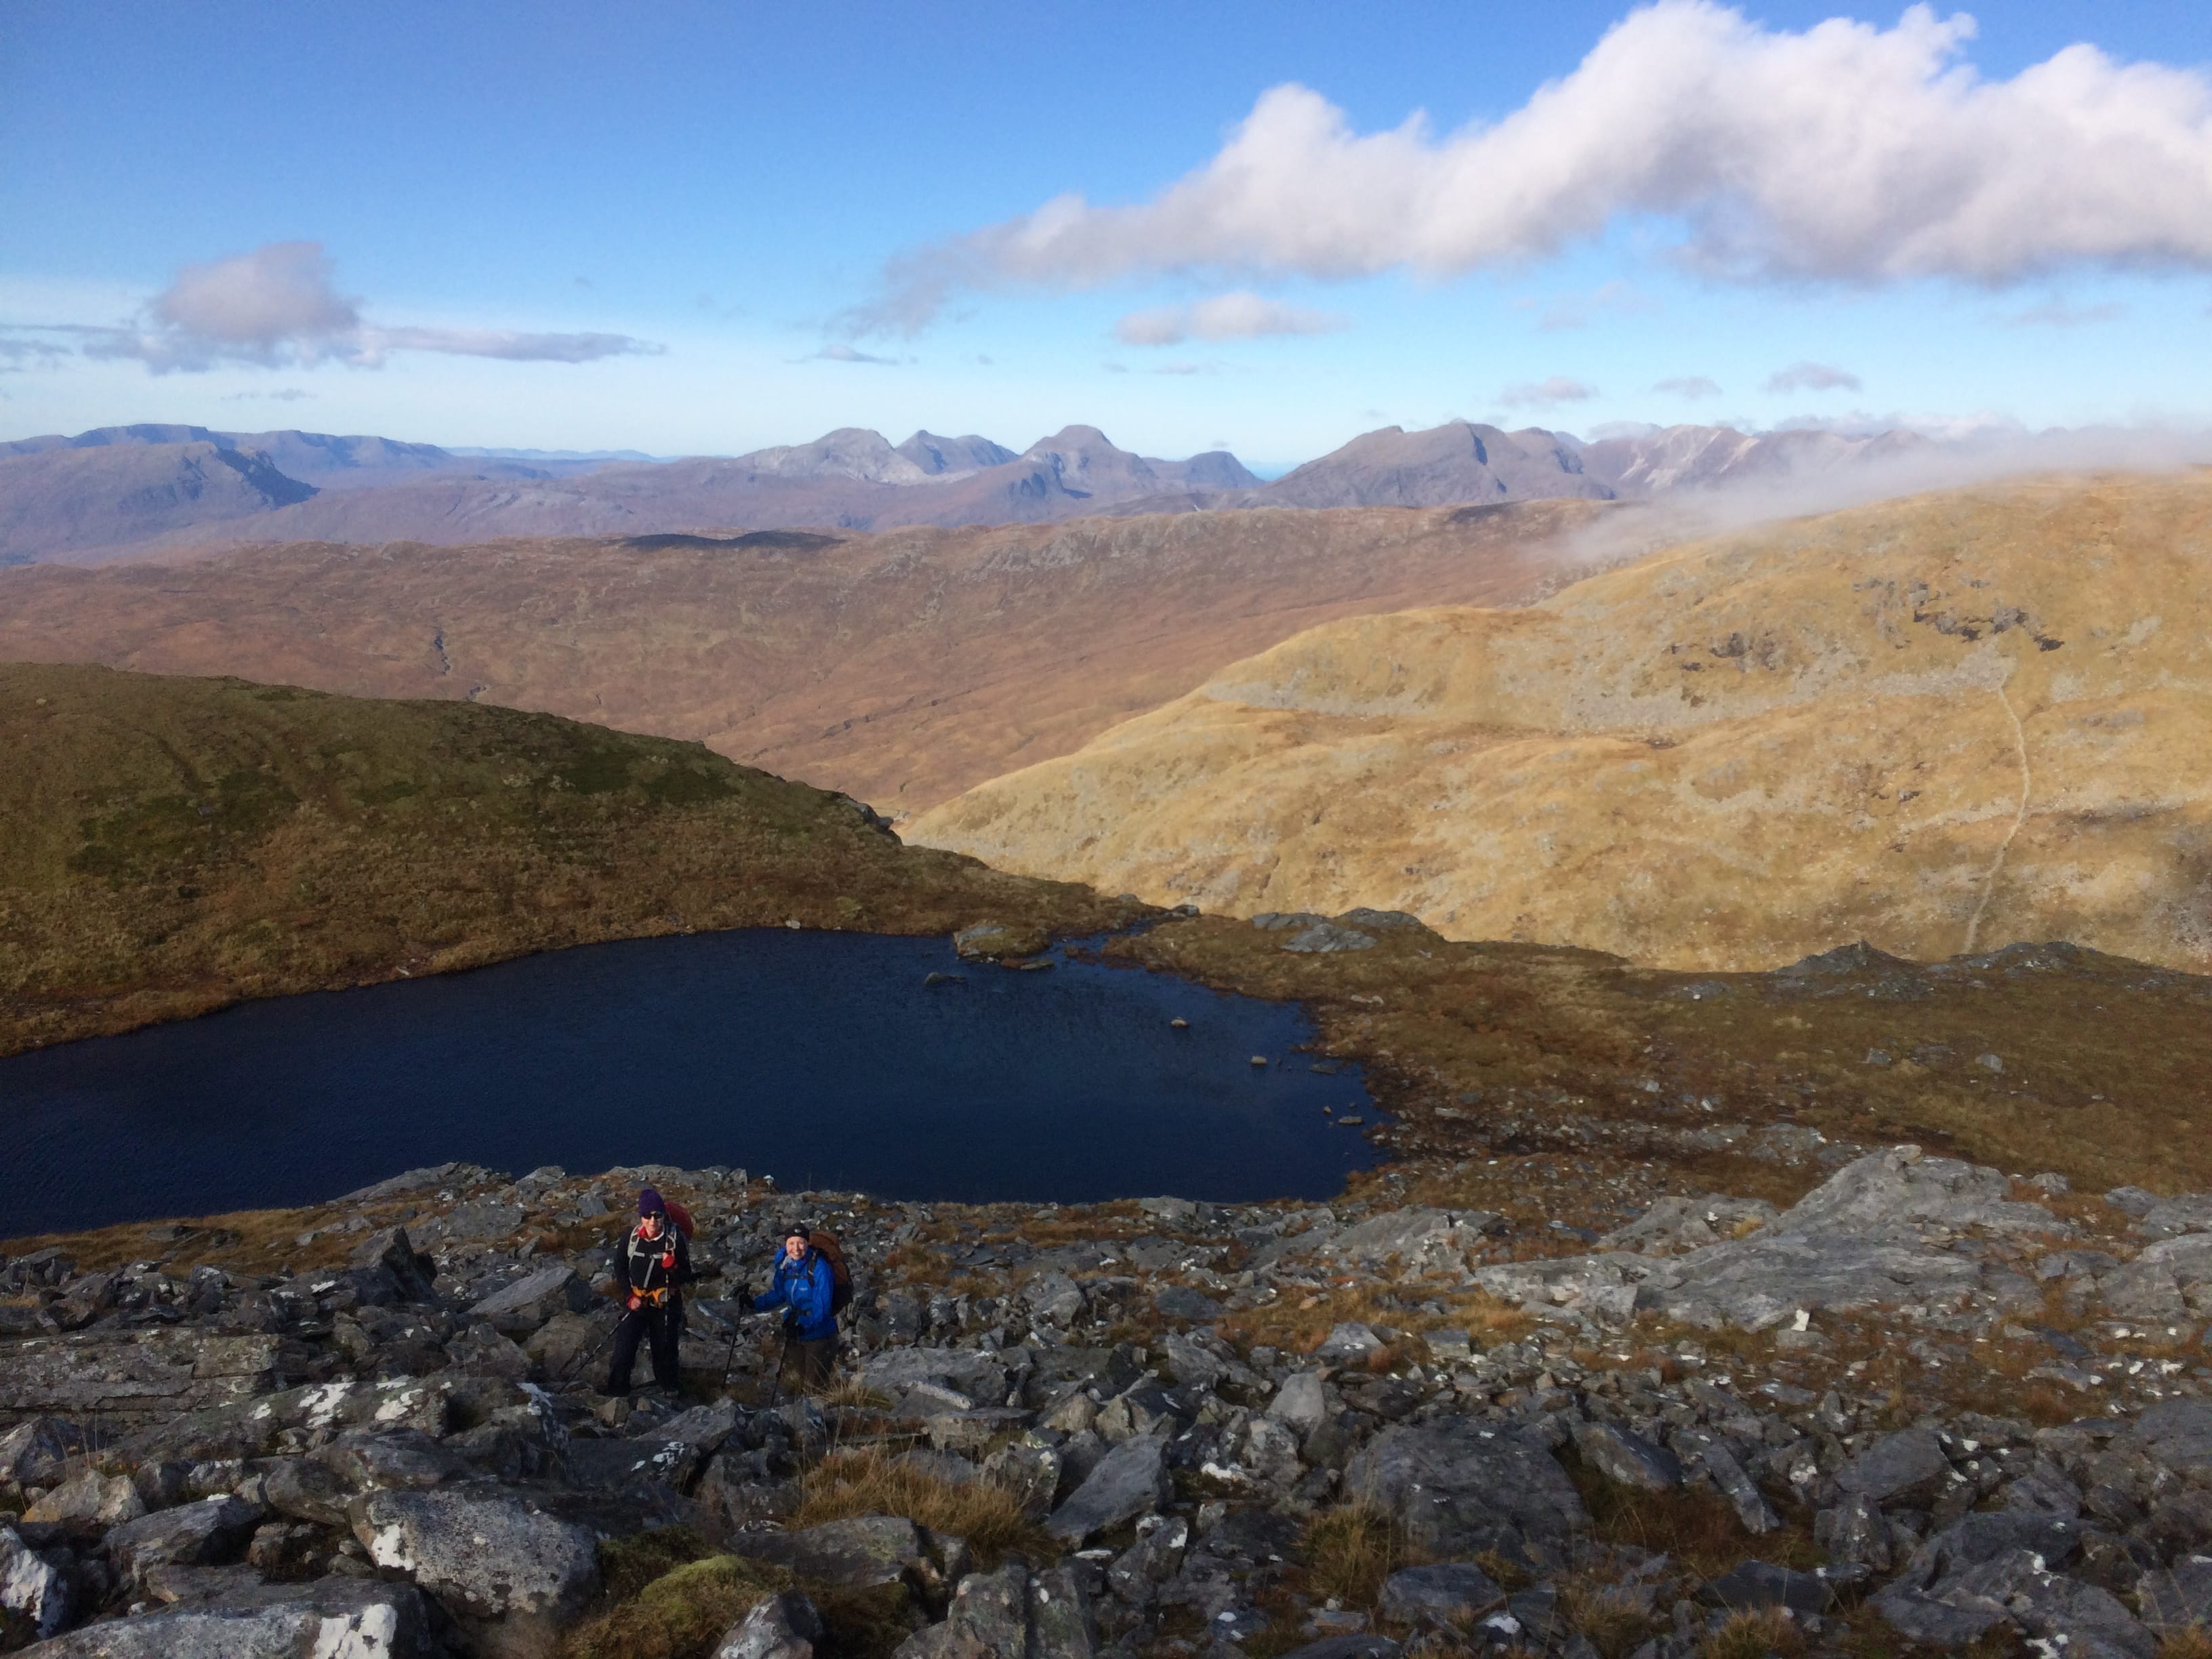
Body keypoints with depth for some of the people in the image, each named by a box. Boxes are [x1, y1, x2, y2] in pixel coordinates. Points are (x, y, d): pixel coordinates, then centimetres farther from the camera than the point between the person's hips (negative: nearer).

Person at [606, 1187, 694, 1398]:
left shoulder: (675, 1239, -13)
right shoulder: (632, 1237, -7)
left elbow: (686, 1277, -9)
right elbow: (620, 1268, 7)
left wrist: (672, 1267, -29)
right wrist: (629, 1297, -3)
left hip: (666, 1305, -1)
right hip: (636, 1302, 1)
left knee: (665, 1351, 11)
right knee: (624, 1350, -5)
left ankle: (668, 1394, 31)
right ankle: (616, 1392, 11)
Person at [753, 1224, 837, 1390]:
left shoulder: (819, 1268, -24)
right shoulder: (784, 1266, -4)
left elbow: (821, 1306, -26)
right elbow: (778, 1294, 11)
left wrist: (803, 1324, -38)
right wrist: (754, 1304, -3)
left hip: (818, 1333, -6)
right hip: (794, 1332, 6)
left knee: (815, 1384, 0)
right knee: (803, 1379, 22)